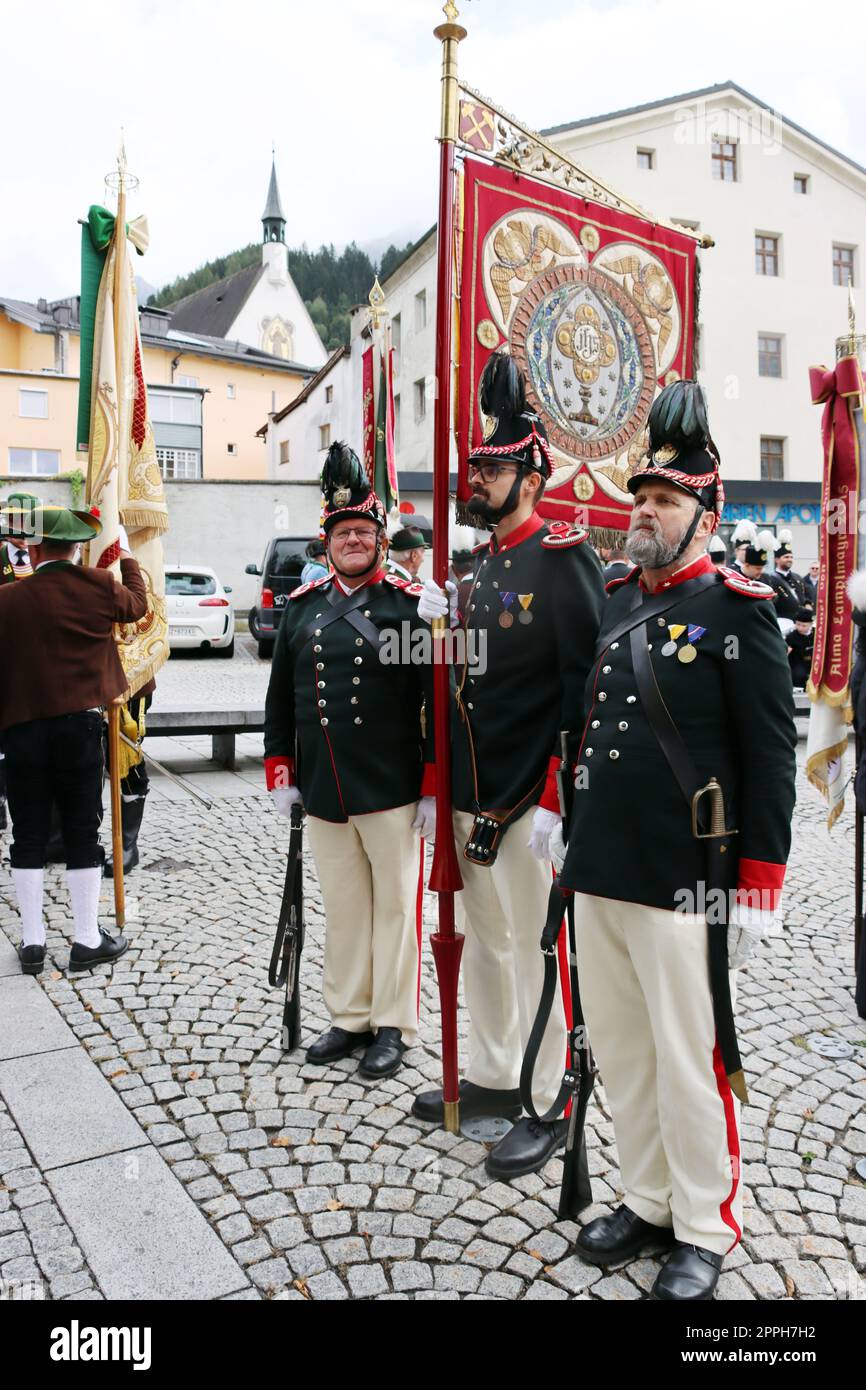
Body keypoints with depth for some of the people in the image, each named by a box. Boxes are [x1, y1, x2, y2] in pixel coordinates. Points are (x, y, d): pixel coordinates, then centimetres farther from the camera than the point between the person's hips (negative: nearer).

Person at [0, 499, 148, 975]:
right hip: (79, 724, 0)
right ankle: (87, 940, 12)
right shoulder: (97, 586, -4)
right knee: (82, 833, 7)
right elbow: (137, 604, 17)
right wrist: (127, 558, 34)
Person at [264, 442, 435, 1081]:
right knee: (342, 904, 15)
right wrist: (281, 776, 8)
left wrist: (434, 787, -10)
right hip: (322, 790, 4)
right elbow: (281, 699, 12)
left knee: (394, 904, 8)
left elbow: (437, 699, -7)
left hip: (392, 789, -4)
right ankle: (349, 1016, 30)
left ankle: (394, 1025, 22)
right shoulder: (303, 606, 9)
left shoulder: (410, 604, -4)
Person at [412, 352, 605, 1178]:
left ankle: (549, 1106, 21)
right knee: (482, 941, 18)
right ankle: (491, 1077, 36)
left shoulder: (563, 559, -11)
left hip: (530, 799, -8)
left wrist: (555, 801, -20)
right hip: (471, 796, 8)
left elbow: (586, 683, -18)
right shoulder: (475, 564, 13)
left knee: (538, 949, 4)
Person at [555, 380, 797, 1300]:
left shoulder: (739, 610, -7)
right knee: (619, 1053, 16)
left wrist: (758, 885, -11)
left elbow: (769, 755, -9)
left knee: (689, 1060, 6)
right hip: (596, 871, 7)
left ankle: (705, 1228, 27)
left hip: (681, 880, -6)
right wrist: (557, 808, 16)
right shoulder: (616, 601, 11)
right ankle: (647, 1202, 35)